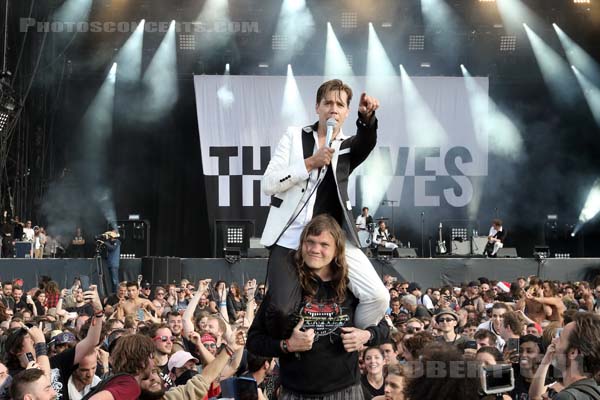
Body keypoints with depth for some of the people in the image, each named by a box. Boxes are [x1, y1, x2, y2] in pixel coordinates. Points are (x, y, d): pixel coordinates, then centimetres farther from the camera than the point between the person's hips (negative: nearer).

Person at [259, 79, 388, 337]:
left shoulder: (348, 147, 14)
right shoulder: (294, 137, 12)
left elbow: (367, 142, -12)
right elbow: (268, 184, 1)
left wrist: (367, 117, -35)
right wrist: (309, 163, -10)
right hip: (291, 236, -1)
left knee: (378, 297, -14)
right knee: (280, 310, -16)